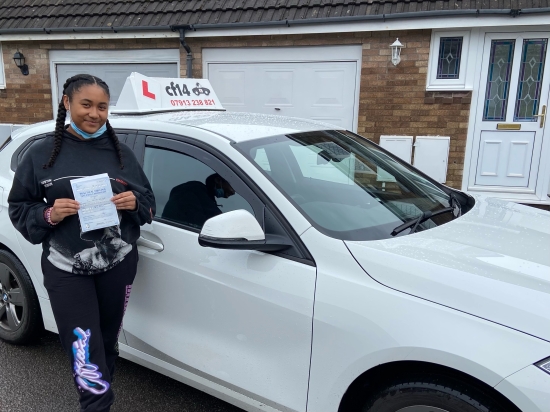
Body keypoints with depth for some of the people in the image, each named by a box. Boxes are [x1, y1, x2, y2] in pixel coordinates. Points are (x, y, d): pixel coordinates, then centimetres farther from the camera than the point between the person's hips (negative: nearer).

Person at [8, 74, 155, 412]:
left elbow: (149, 203, 8)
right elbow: (18, 208, 3)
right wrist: (48, 214, -16)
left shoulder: (121, 153, 4)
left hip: (119, 265, 3)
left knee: (108, 342, 18)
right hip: (66, 270, -2)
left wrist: (134, 202, -14)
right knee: (86, 357, -5)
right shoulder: (41, 154, -1)